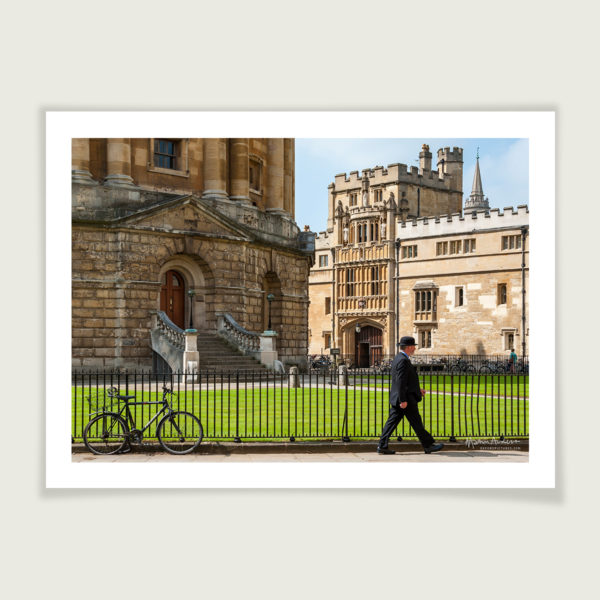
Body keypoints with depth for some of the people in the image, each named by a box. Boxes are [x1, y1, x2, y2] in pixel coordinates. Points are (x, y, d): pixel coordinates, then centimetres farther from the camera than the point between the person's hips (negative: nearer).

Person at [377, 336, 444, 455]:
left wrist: (417, 389, 24)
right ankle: (428, 445, 11)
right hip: (406, 398, -10)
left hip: (397, 400, 10)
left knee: (392, 422, 7)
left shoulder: (399, 359, 16)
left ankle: (382, 446, 6)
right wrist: (403, 400, -23)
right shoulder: (403, 360, -17)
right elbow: (400, 382, -22)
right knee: (417, 423, 1)